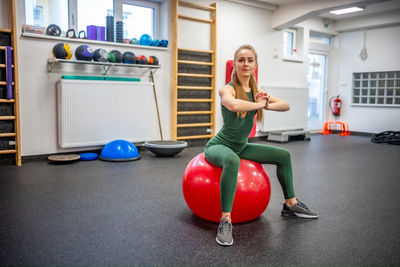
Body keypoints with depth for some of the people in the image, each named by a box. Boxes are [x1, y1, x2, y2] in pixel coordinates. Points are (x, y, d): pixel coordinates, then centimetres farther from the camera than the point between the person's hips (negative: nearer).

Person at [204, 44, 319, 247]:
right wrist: (259, 104, -27)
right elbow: (232, 104, -43)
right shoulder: (227, 89, -17)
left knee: (283, 156, 9)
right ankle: (225, 220, -31)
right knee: (232, 160, -42)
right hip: (219, 146, -8)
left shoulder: (255, 91, 3)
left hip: (241, 146, 8)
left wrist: (265, 105, -18)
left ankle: (290, 204, 25)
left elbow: (285, 105, 1)